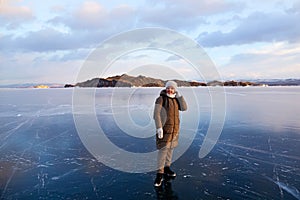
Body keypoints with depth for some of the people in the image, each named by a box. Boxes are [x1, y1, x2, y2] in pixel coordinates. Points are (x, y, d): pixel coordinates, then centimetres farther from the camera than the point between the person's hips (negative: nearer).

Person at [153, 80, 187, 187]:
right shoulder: (161, 99, -10)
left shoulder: (176, 99, 10)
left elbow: (184, 108, -2)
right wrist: (159, 128, -25)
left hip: (174, 128, 7)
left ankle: (167, 168, 29)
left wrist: (179, 95, -7)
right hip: (164, 128, -6)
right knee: (163, 149, -10)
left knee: (170, 148, 14)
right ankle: (159, 174, -4)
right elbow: (156, 114, -17)